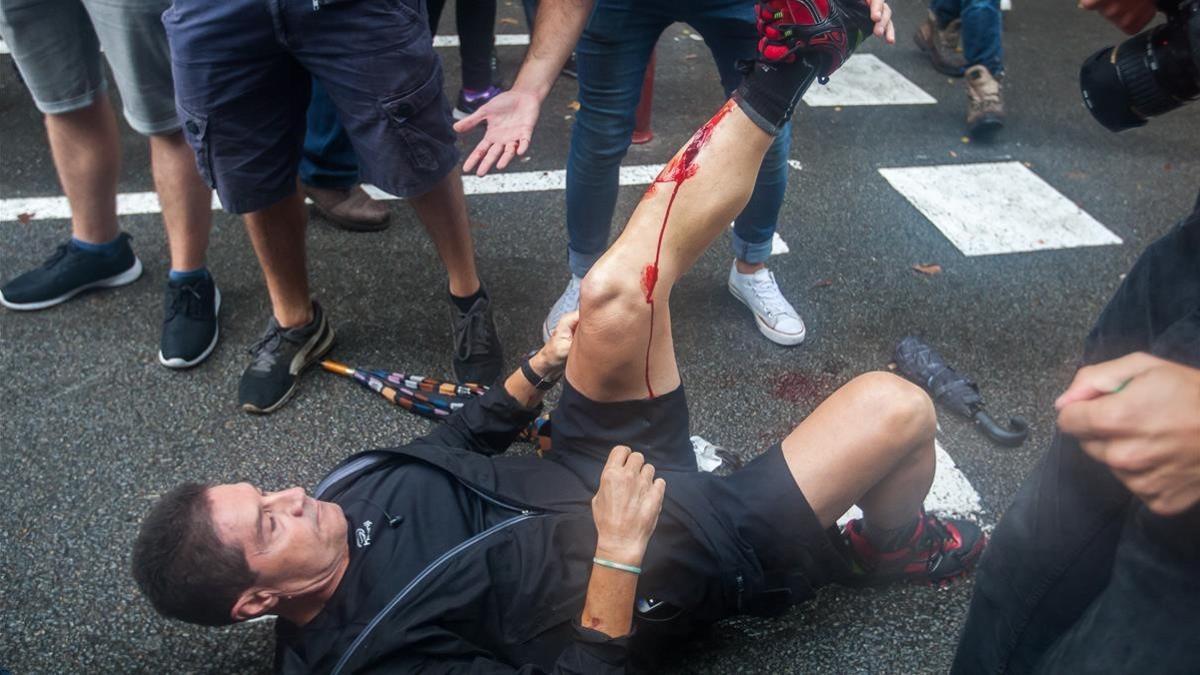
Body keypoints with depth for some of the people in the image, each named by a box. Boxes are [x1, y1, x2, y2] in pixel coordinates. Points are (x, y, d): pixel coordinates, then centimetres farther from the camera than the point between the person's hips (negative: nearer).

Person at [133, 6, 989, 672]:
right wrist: (618, 552, -34)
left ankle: (782, 76, -7)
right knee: (894, 406, -18)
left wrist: (547, 364, 5)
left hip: (596, 475, 6)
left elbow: (465, 438, 13)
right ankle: (894, 547, 17)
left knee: (616, 294, -20)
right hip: (688, 555, -6)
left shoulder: (348, 491, -4)